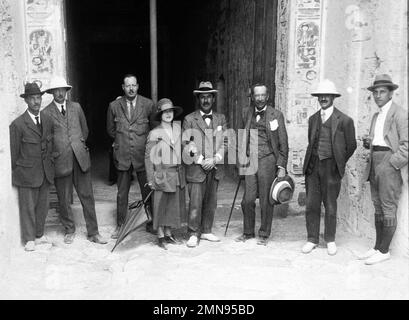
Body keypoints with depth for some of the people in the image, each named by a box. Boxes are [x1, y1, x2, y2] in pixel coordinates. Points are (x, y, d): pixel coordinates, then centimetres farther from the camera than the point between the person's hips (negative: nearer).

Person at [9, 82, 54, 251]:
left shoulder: (47, 120, 6)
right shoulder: (18, 124, -11)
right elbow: (13, 152, -5)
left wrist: (50, 165, 11)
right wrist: (14, 171, -1)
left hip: (45, 172, 5)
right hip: (27, 173, -5)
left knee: (42, 206, 13)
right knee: (28, 206, 4)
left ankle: (39, 234, 28)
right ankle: (29, 239, 17)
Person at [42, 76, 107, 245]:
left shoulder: (76, 107, 10)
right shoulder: (46, 113, 0)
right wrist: (52, 153, 1)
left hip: (80, 158, 2)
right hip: (60, 161, -2)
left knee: (87, 196, 3)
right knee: (64, 199, 6)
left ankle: (93, 233, 12)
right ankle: (69, 231, 25)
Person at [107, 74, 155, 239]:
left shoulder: (148, 104, 0)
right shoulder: (114, 106, 5)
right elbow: (111, 130, 17)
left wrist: (143, 141, 8)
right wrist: (122, 140, 12)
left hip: (143, 155, -1)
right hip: (122, 156, 1)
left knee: (148, 191, 4)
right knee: (122, 193, 8)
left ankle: (151, 223, 17)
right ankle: (120, 226, 20)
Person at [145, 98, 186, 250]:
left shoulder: (179, 128, 4)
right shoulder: (155, 133, -7)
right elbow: (148, 157, -4)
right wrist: (151, 179, -6)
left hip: (177, 174, 5)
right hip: (162, 174, -4)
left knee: (174, 205, 10)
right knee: (161, 206, 3)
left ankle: (169, 234, 25)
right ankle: (160, 236, 16)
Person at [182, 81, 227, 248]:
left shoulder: (221, 119, 12)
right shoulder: (189, 119, 2)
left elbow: (224, 143, 6)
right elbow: (187, 145, -3)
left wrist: (214, 160, -8)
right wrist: (201, 161, -11)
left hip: (215, 169, 3)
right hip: (196, 169, -3)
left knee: (211, 202, 9)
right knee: (195, 203, -5)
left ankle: (206, 231, 22)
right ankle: (193, 234, 6)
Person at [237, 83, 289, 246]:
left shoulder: (276, 115, -1)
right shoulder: (246, 113, 11)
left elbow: (283, 143, -1)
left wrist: (282, 166, -6)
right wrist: (241, 158, 11)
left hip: (268, 160, -3)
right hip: (250, 161, 3)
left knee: (266, 200, 2)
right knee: (247, 200, 4)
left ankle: (264, 235, 18)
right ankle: (248, 232, 23)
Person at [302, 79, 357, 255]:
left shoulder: (344, 120, -3)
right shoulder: (313, 119, 11)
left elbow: (351, 146, 5)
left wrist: (339, 163, 10)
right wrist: (310, 162, 13)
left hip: (331, 167, -3)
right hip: (312, 167, 4)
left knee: (330, 206, 5)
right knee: (311, 205, 5)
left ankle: (330, 240, 20)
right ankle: (312, 239, 17)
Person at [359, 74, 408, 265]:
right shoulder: (376, 116, 19)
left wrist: (392, 164, -16)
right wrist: (368, 143, 6)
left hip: (389, 164, -8)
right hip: (374, 165, 8)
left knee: (388, 208, -3)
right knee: (378, 208, 12)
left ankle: (384, 251, 4)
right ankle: (378, 247, 20)